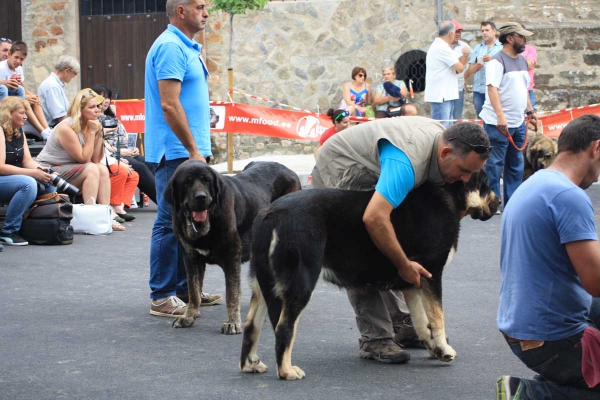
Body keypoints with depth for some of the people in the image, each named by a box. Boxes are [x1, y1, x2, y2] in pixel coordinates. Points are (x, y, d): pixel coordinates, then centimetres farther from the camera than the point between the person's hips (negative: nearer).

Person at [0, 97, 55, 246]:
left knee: (47, 184, -7)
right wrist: (33, 173, -26)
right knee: (28, 183, -32)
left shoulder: (19, 132, 12)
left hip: (13, 179, 9)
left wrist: (42, 171, -13)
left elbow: (28, 161, 8)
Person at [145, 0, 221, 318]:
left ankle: (184, 288, 21)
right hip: (176, 152, -10)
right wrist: (193, 149, -19)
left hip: (188, 152, 10)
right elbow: (169, 103, -21)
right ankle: (161, 297, -3)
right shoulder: (171, 47, -15)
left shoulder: (185, 47, 17)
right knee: (170, 223, -7)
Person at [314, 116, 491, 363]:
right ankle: (375, 339, -14)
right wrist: (404, 265, -35)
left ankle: (401, 323, 16)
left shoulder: (442, 136, -10)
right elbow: (374, 218, -47)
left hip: (368, 177, 9)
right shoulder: (407, 161, -39)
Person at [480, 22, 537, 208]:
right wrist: (500, 116, -29)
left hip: (518, 123, 9)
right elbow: (492, 88, -21)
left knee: (516, 165, 12)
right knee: (494, 165, -2)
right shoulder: (497, 61, -12)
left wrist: (530, 111, 21)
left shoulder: (521, 60, 15)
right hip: (497, 123, -9)